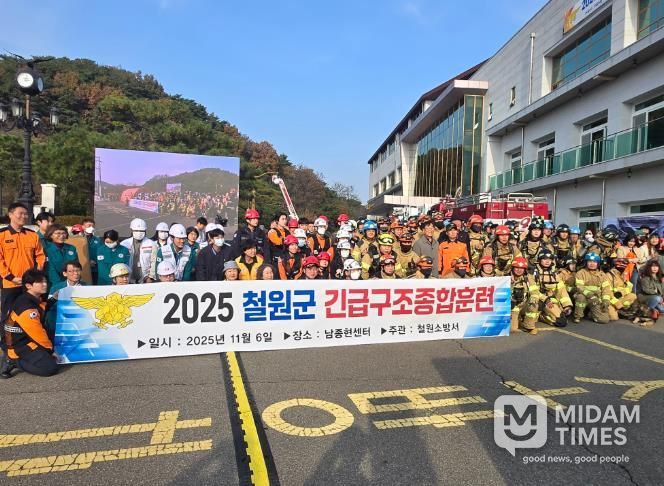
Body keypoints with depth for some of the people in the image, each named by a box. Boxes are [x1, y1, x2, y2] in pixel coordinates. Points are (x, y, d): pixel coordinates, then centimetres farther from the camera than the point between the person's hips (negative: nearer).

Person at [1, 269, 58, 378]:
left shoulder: (36, 300, 4)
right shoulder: (26, 307, -25)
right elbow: (37, 333, -20)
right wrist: (50, 348, -6)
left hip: (31, 339, 9)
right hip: (21, 345, -9)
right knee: (51, 367, -19)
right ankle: (13, 361, -6)